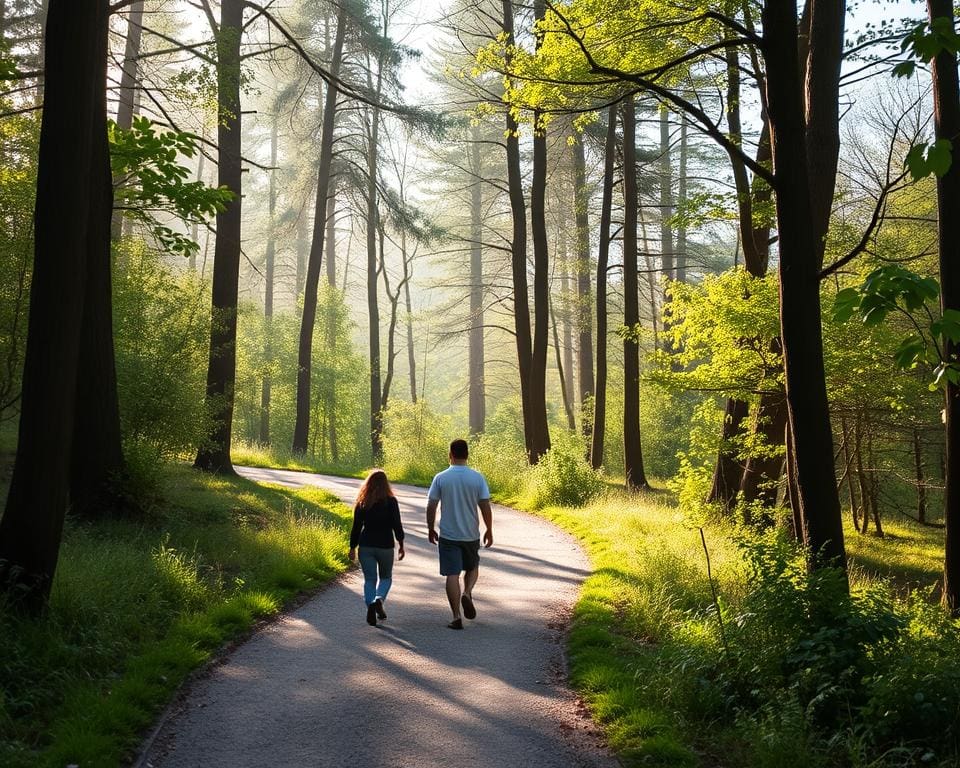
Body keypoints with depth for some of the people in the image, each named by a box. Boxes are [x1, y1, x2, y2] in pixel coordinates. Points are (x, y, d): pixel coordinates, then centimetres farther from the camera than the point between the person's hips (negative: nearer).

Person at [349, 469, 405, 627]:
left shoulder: (362, 502, 1)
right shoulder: (390, 501, -5)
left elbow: (356, 526, 4)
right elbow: (397, 525, -7)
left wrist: (352, 548, 11)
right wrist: (401, 545, 2)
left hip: (366, 546, 1)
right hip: (385, 546, -1)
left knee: (369, 579, 8)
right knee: (385, 577, 16)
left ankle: (370, 606, -10)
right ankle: (379, 599, -9)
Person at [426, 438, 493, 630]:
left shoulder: (441, 478, -6)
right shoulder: (477, 478, -5)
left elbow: (431, 507, -4)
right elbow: (485, 507, -6)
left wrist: (431, 529, 10)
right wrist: (489, 531, 6)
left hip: (448, 535, -1)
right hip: (471, 535, 1)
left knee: (452, 574, 2)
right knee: (472, 567, 22)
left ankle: (457, 617, -1)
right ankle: (467, 594, -4)